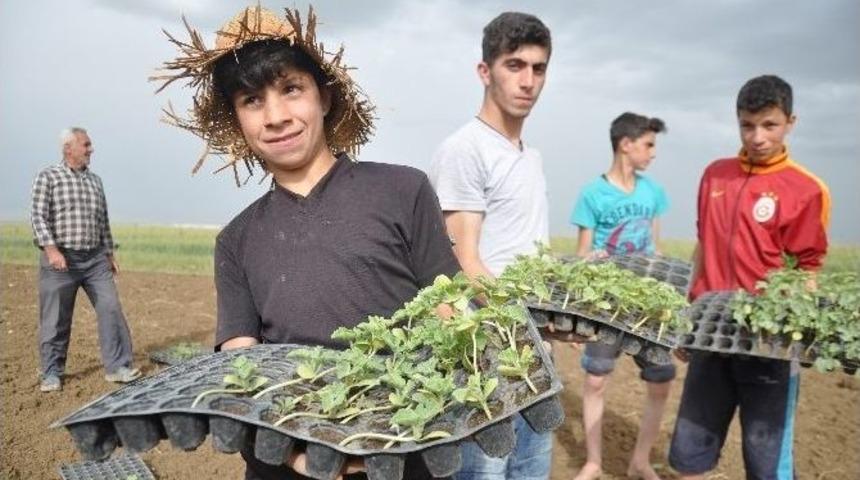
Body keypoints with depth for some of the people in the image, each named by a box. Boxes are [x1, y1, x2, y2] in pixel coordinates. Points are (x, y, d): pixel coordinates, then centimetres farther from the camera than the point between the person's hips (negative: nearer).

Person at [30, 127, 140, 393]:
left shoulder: (95, 180, 14)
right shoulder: (48, 177, -1)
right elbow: (39, 216, -9)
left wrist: (110, 254, 15)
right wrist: (51, 249, -21)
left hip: (95, 258, 4)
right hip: (60, 258, -4)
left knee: (111, 309, -2)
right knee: (55, 320, 4)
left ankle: (116, 366, 5)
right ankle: (52, 373, 18)